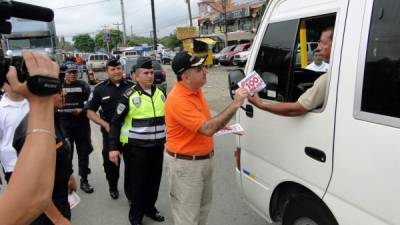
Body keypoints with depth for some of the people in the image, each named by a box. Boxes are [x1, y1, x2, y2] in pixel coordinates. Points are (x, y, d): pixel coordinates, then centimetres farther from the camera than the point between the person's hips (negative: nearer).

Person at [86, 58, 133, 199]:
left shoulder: (131, 87, -1)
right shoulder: (100, 89, -1)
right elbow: (90, 111, 2)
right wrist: (105, 124, -11)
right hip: (110, 132, 1)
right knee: (110, 161, 13)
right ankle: (113, 187, 38)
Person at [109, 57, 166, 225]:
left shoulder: (160, 93, 6)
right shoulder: (129, 96, -10)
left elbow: (167, 118, 17)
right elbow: (116, 123, -7)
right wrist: (113, 147, -12)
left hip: (157, 147, 5)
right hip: (136, 148, -5)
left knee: (154, 180, 15)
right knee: (137, 182, 6)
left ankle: (150, 208, 38)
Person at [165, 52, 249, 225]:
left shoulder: (196, 89, 2)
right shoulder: (178, 100, -27)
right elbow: (207, 129, -32)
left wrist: (219, 126, 2)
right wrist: (235, 105, -31)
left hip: (204, 159, 9)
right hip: (185, 164, -9)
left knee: (203, 208, 25)